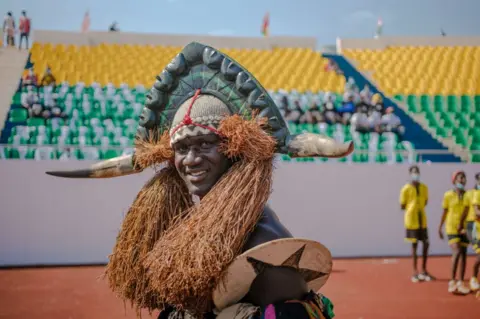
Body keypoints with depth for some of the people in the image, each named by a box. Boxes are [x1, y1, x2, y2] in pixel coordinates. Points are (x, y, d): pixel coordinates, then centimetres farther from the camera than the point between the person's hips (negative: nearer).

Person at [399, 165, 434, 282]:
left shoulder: (424, 187, 5)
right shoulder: (406, 189, -9)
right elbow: (402, 206, -6)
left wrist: (418, 207, 3)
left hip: (422, 219, 5)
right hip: (411, 220, -5)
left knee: (426, 243, 4)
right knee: (414, 244, 0)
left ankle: (424, 271, 17)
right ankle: (415, 272, 8)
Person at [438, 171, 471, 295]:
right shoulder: (448, 195, -2)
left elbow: (466, 210, -4)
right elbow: (444, 212, 5)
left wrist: (461, 223, -16)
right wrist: (440, 227, 8)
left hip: (463, 228, 3)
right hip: (451, 227, -3)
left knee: (463, 254, 6)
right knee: (457, 252, -17)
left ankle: (461, 283, 14)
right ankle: (452, 281, -11)